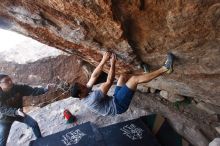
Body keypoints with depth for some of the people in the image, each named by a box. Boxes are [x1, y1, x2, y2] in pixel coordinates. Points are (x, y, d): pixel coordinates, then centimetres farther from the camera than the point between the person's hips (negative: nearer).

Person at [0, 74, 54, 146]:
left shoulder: (18, 88, -22)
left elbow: (32, 91, -28)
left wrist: (45, 89, -43)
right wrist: (16, 112, -53)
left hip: (18, 113, 3)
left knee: (34, 124, 0)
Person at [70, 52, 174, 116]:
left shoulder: (84, 96, 0)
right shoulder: (93, 98, -28)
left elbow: (94, 76, -3)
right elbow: (109, 82, -26)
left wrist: (103, 60, -7)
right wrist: (113, 63, -18)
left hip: (114, 100, 9)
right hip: (118, 106, -9)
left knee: (123, 76, 7)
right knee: (134, 79, -22)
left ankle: (145, 74, 16)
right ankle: (165, 68, -13)